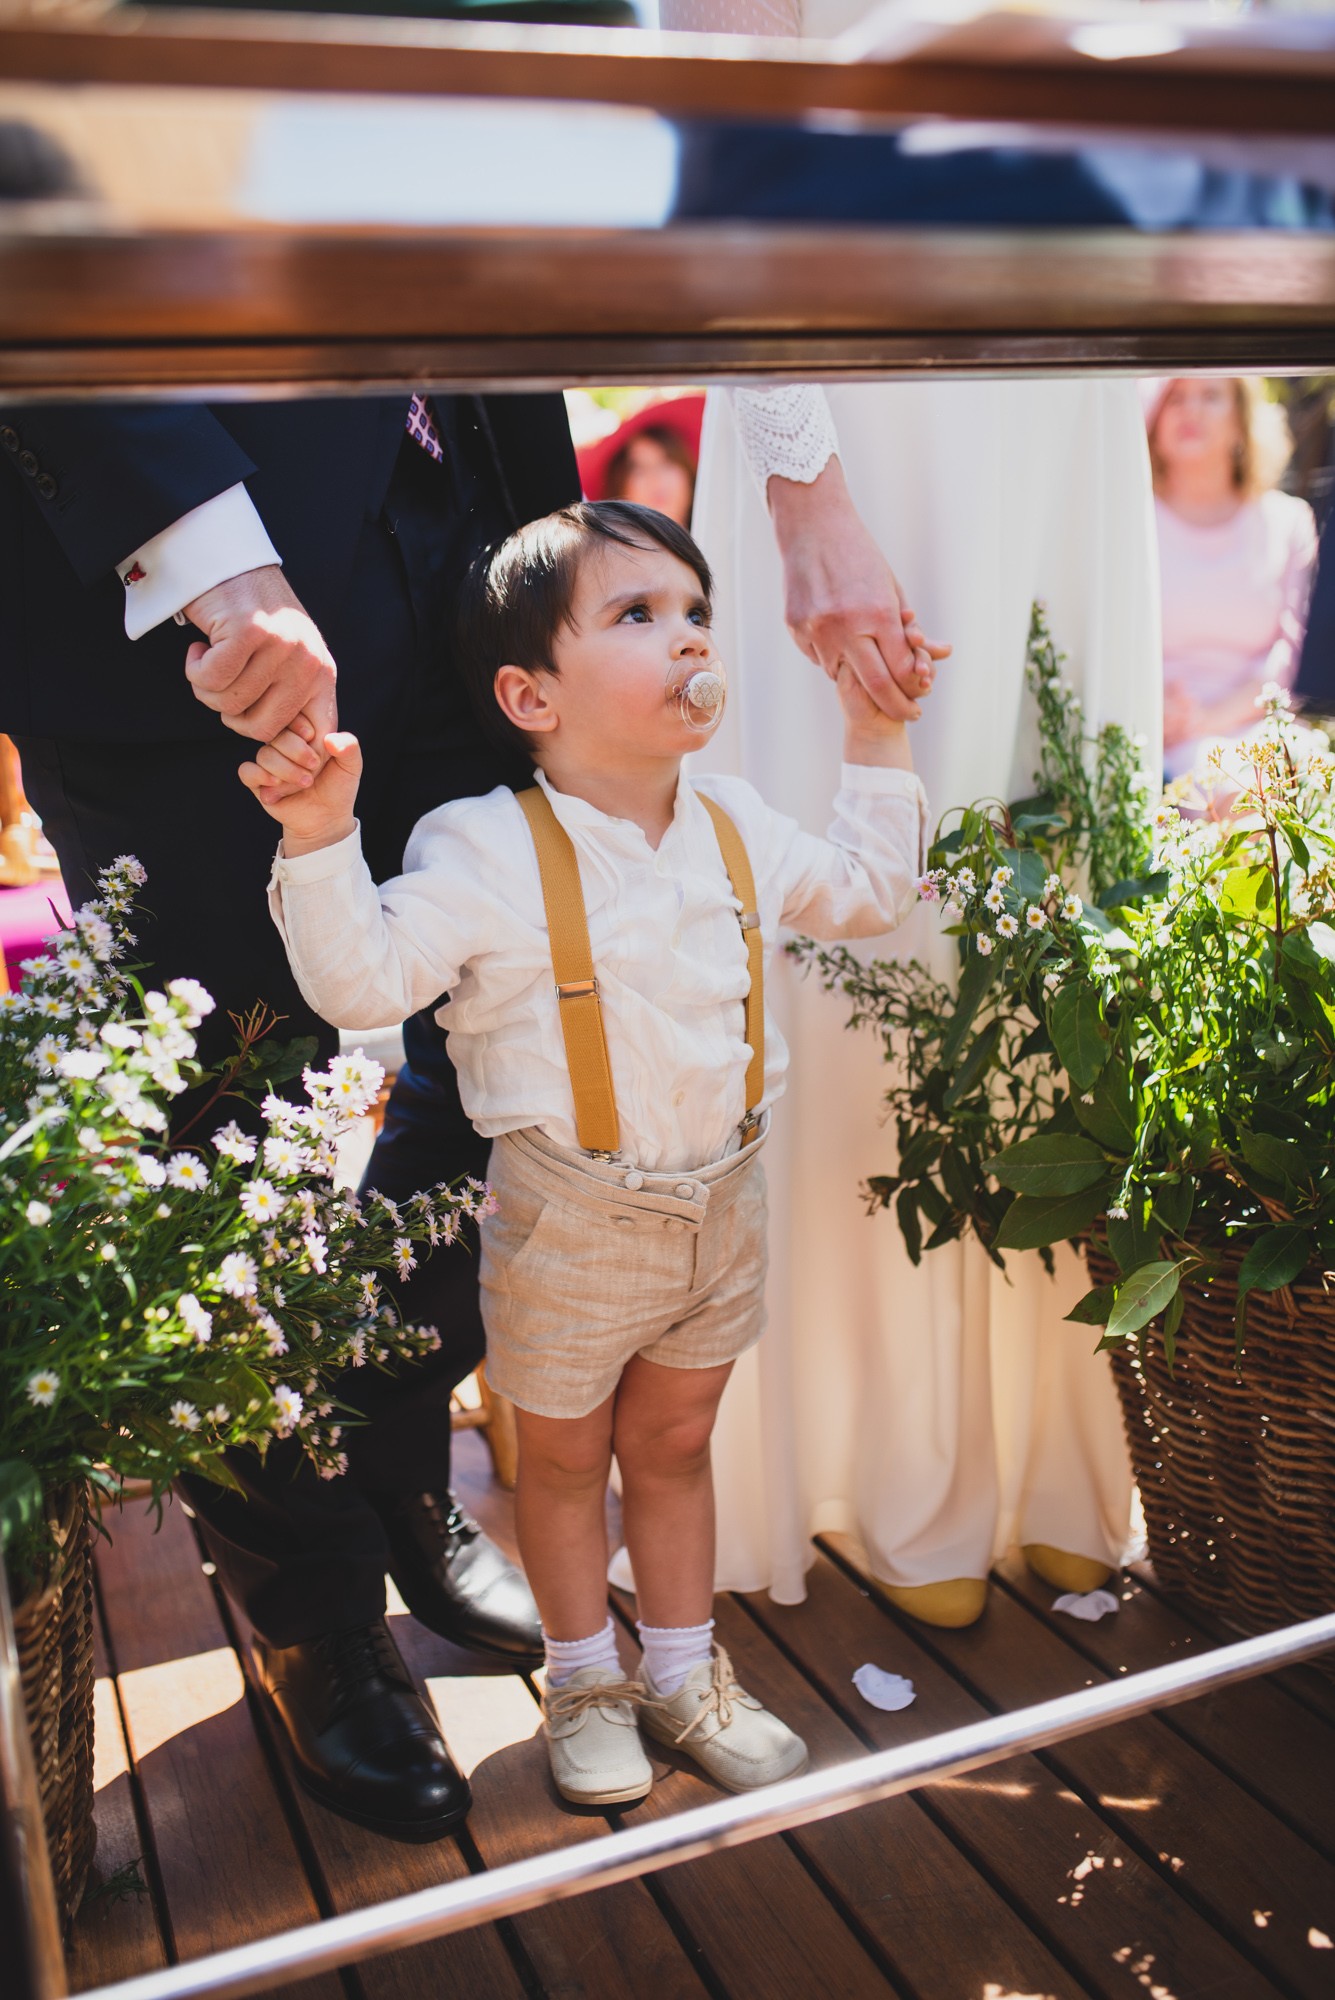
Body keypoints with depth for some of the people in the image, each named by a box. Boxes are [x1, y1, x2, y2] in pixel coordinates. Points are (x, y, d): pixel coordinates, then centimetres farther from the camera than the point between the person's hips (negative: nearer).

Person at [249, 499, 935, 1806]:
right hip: (570, 1225, -4)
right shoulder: (487, 853, -19)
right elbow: (363, 981, -23)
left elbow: (866, 893, 15)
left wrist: (874, 739, 11)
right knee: (564, 1458, 17)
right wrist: (319, 840, -36)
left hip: (720, 1205, 5)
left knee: (674, 1444, 21)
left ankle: (683, 1671, 41)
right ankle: (583, 1681, 40)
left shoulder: (736, 831, 0)